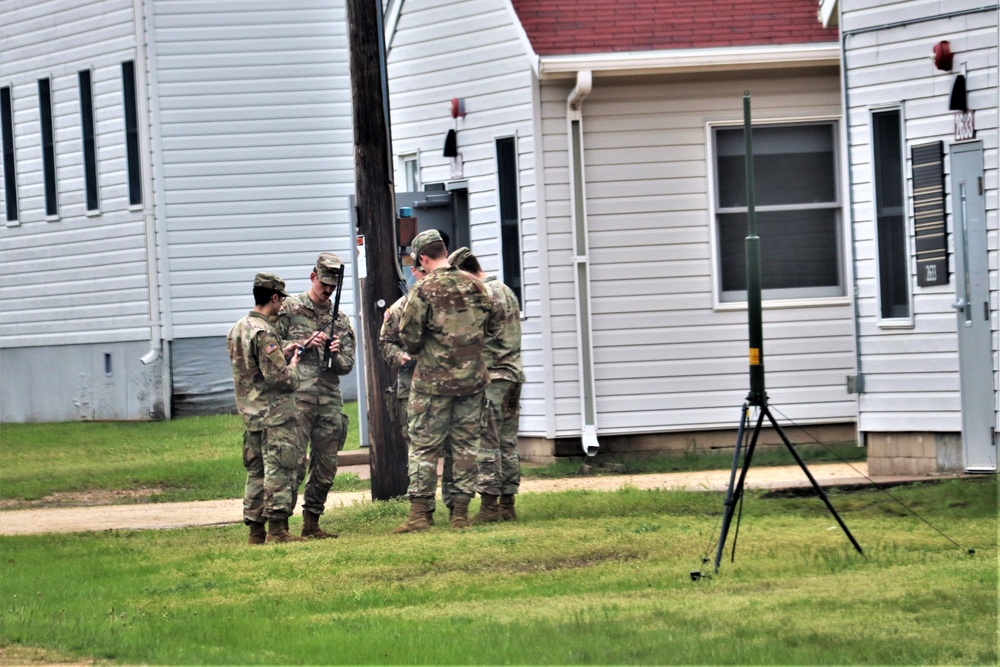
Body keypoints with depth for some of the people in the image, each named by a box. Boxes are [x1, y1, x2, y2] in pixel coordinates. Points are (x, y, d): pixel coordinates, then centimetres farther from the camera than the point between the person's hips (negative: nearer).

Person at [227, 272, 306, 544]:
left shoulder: (237, 329, 11)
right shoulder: (264, 333, -18)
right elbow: (278, 377, -21)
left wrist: (281, 353, 18)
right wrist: (292, 366, -1)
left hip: (250, 414, 9)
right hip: (275, 414, -9)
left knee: (256, 471, 12)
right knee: (281, 470, -6)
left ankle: (255, 529, 14)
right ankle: (277, 527, -9)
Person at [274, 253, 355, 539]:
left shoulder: (340, 321, 17)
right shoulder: (289, 308, 4)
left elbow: (347, 365, 14)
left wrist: (336, 355, -8)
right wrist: (305, 344, -9)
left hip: (330, 400, 5)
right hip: (297, 399, -5)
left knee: (326, 466, 6)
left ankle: (312, 523, 15)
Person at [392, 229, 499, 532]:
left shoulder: (423, 290, -12)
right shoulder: (475, 285, 3)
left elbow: (410, 337, -11)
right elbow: (491, 327, 12)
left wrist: (415, 349, 11)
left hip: (433, 381, -4)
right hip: (472, 378, 4)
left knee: (424, 445, 2)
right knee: (465, 445, 9)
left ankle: (418, 513, -2)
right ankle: (461, 513, 9)